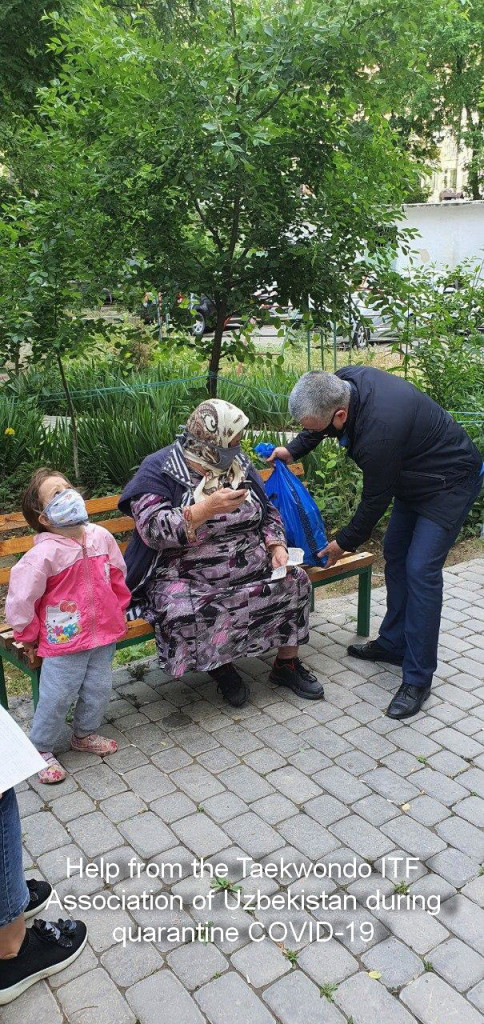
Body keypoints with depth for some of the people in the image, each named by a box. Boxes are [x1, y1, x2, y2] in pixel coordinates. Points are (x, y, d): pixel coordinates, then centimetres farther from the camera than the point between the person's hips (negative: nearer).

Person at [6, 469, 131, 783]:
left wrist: (118, 612, 15)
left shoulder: (101, 537, -4)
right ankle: (41, 751, 28)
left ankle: (85, 734, 41)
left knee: (98, 690, 16)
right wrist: (29, 636, -4)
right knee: (57, 698, 6)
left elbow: (118, 577, 11)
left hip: (103, 635, 5)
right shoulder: (44, 554, -22)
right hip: (64, 641, -5)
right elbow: (20, 598, -15)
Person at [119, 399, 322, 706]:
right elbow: (152, 529, -22)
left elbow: (268, 511, 16)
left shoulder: (239, 463, 9)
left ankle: (287, 664, 8)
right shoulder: (159, 470, -10)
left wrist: (277, 546, -3)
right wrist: (207, 508, -29)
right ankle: (221, 666, -1)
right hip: (186, 578, -5)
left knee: (295, 581, -13)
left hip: (252, 567, 5)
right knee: (187, 612, -34)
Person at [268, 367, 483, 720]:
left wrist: (344, 543, -9)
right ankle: (393, 644, 27)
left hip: (450, 482, -10)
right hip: (414, 477, 10)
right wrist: (293, 449, 3)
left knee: (420, 570, -14)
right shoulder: (342, 382, -15)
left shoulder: (378, 432, -39)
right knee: (395, 557, 13)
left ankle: (418, 679, -5)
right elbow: (320, 424, 11)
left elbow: (376, 500, -23)